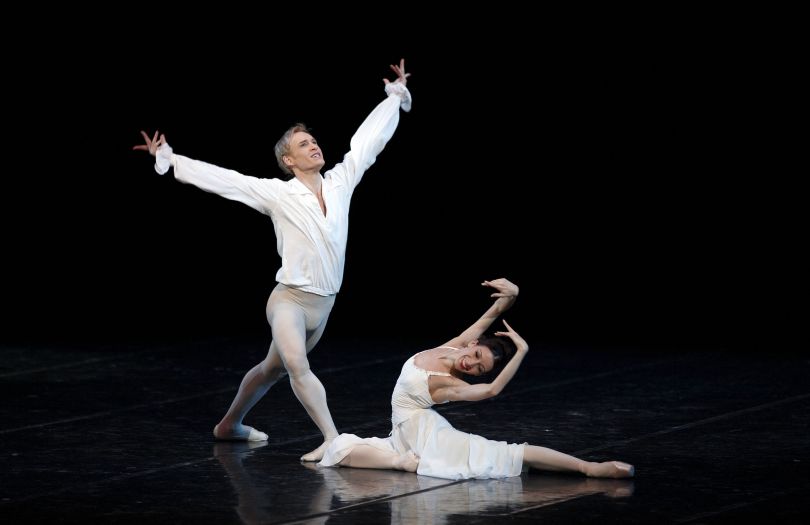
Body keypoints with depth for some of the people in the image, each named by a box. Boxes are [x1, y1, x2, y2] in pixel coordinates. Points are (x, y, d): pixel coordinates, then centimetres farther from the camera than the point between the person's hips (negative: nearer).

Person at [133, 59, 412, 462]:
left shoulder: (340, 181, 2)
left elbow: (368, 140, 11)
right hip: (289, 300, -5)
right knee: (297, 365, -29)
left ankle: (230, 424, 41)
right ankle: (333, 439, -37)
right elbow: (219, 178, -11)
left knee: (272, 369, 22)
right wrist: (168, 159, -13)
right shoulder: (276, 193, -10)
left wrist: (396, 95, 19)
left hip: (323, 306, 5)